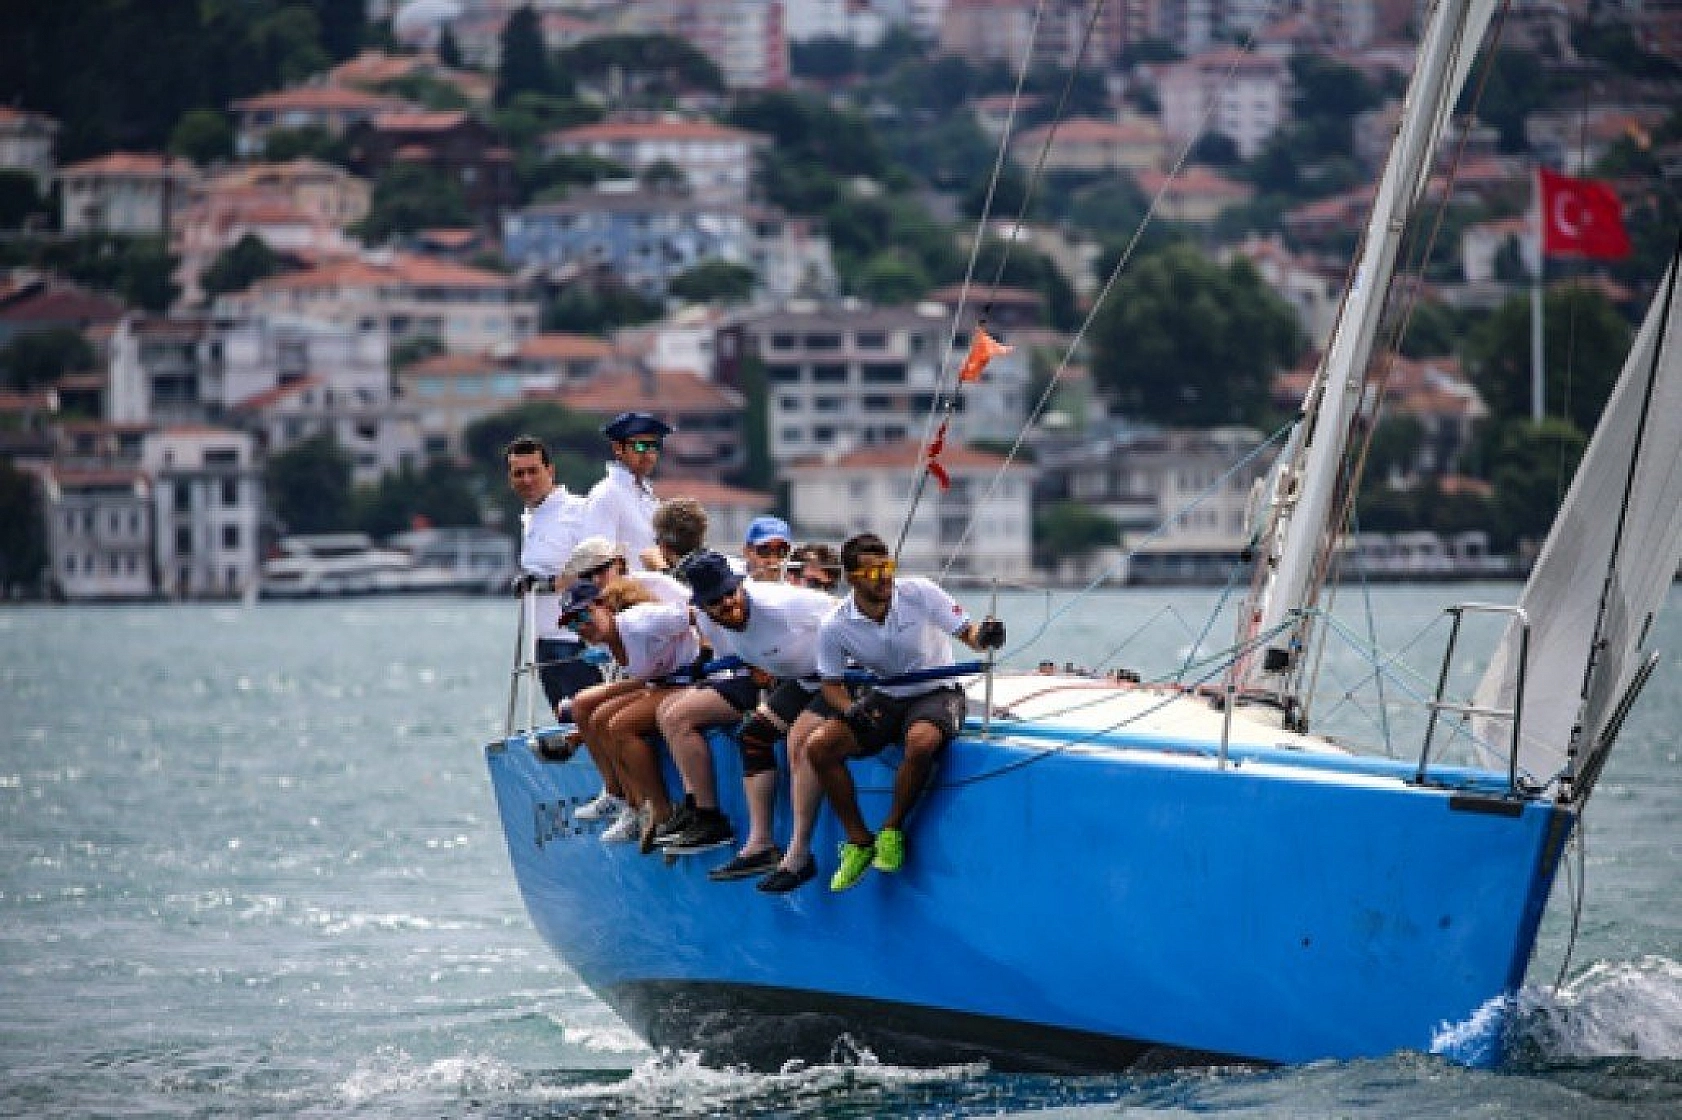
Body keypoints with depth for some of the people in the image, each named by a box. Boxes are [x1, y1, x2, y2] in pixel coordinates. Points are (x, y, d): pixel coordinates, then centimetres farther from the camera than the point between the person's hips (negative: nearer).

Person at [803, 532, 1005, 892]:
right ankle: (858, 841, -3)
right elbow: (832, 683, 2)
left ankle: (892, 831, -13)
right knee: (818, 746, -18)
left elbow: (966, 631, -14)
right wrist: (851, 711, -20)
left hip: (935, 693, -3)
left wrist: (983, 636, -38)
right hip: (883, 699, 3)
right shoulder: (835, 627, -9)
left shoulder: (919, 593, -16)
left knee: (921, 742, -38)